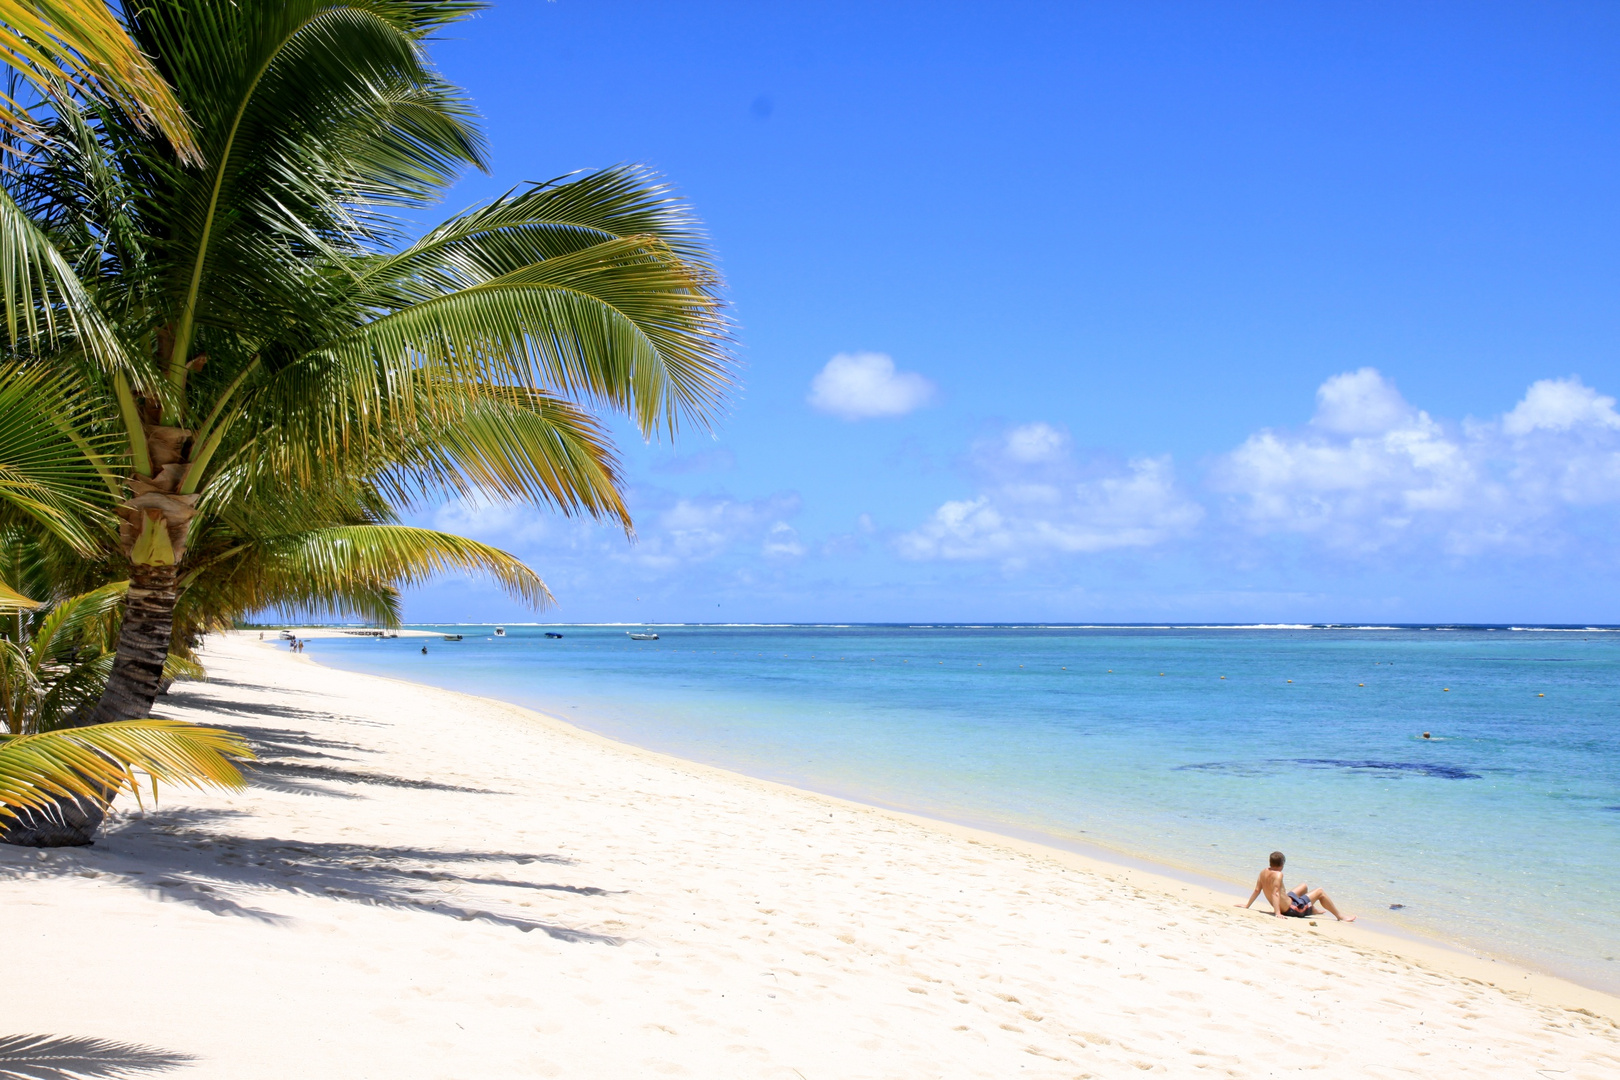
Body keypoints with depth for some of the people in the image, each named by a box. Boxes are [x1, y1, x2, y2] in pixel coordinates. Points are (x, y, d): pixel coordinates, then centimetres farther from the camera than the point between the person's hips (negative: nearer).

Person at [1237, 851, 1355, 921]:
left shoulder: (1263, 872, -4)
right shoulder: (1278, 875, -27)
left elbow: (1257, 890, -1)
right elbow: (1275, 893, -33)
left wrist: (1247, 905, 6)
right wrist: (1277, 913, -38)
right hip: (1292, 908, -9)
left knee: (1304, 887, 31)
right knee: (1320, 892, 5)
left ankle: (1313, 910, 53)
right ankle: (1340, 917, 17)